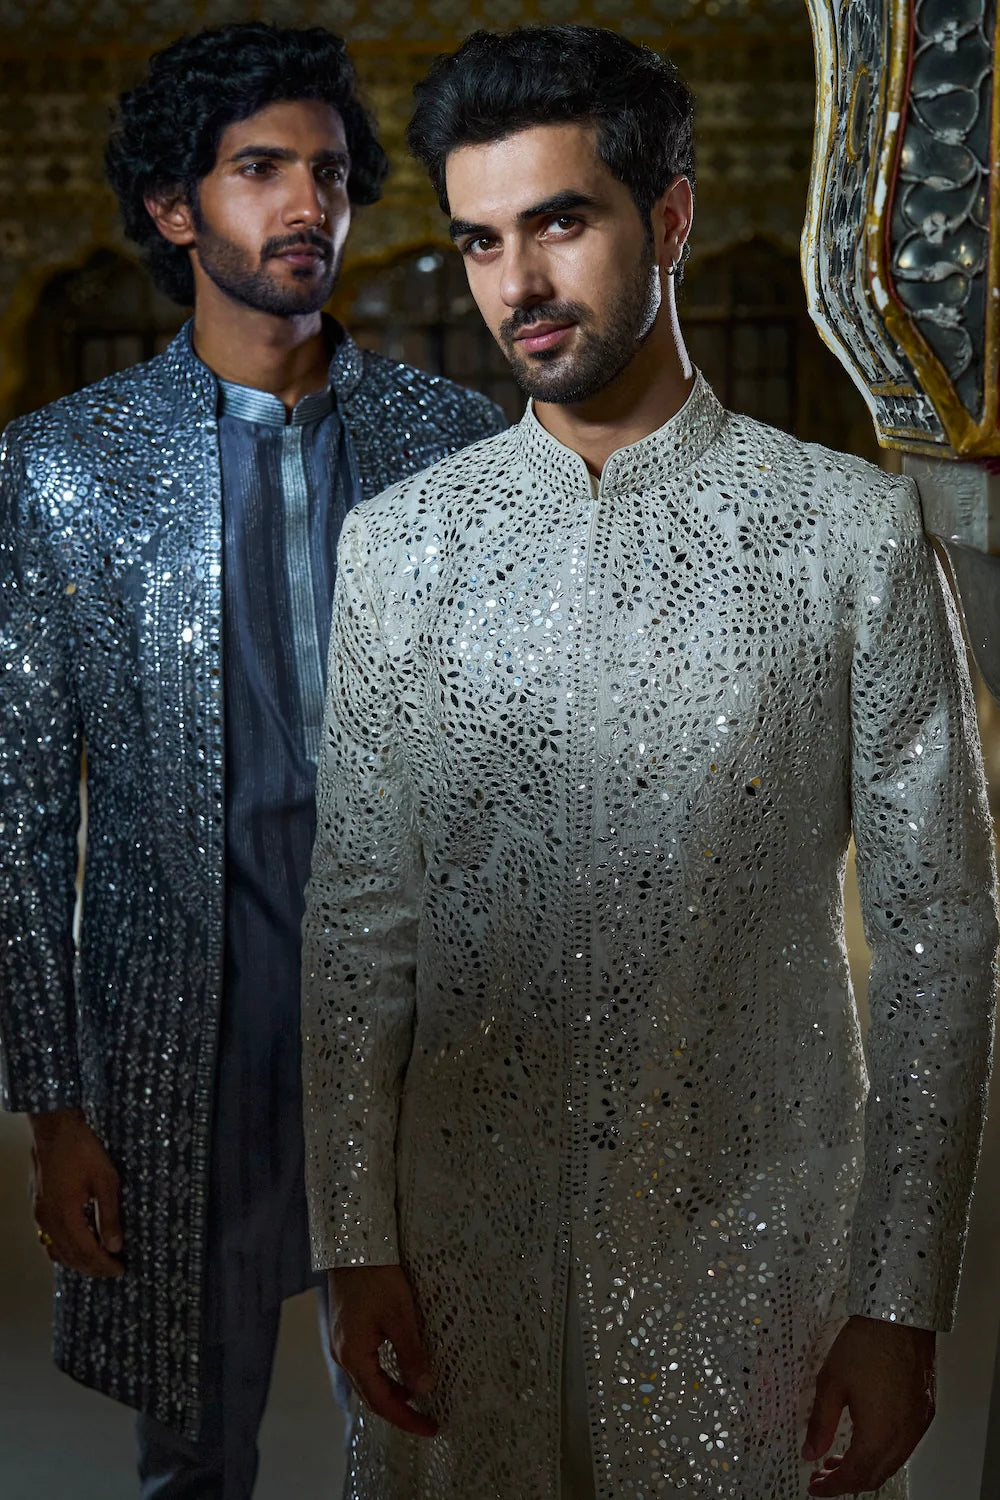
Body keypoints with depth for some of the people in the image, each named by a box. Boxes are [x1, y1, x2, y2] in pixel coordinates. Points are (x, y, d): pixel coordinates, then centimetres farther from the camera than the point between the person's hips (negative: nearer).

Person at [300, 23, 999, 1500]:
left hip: (752, 1244, -1)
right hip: (463, 1233, 2)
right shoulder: (397, 540, 1)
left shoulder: (853, 528, -6)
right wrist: (358, 1236, 0)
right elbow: (357, 918, 3)